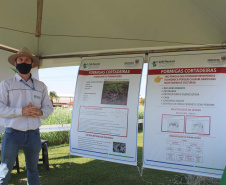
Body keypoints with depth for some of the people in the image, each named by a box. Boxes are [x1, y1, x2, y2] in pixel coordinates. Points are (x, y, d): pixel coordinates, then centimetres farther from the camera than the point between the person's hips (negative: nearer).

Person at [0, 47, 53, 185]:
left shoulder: (41, 86, 11)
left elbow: (49, 107, 12)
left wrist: (40, 112, -10)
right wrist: (21, 111, -19)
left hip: (34, 134, 3)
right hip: (13, 133, -3)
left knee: (33, 169, 16)